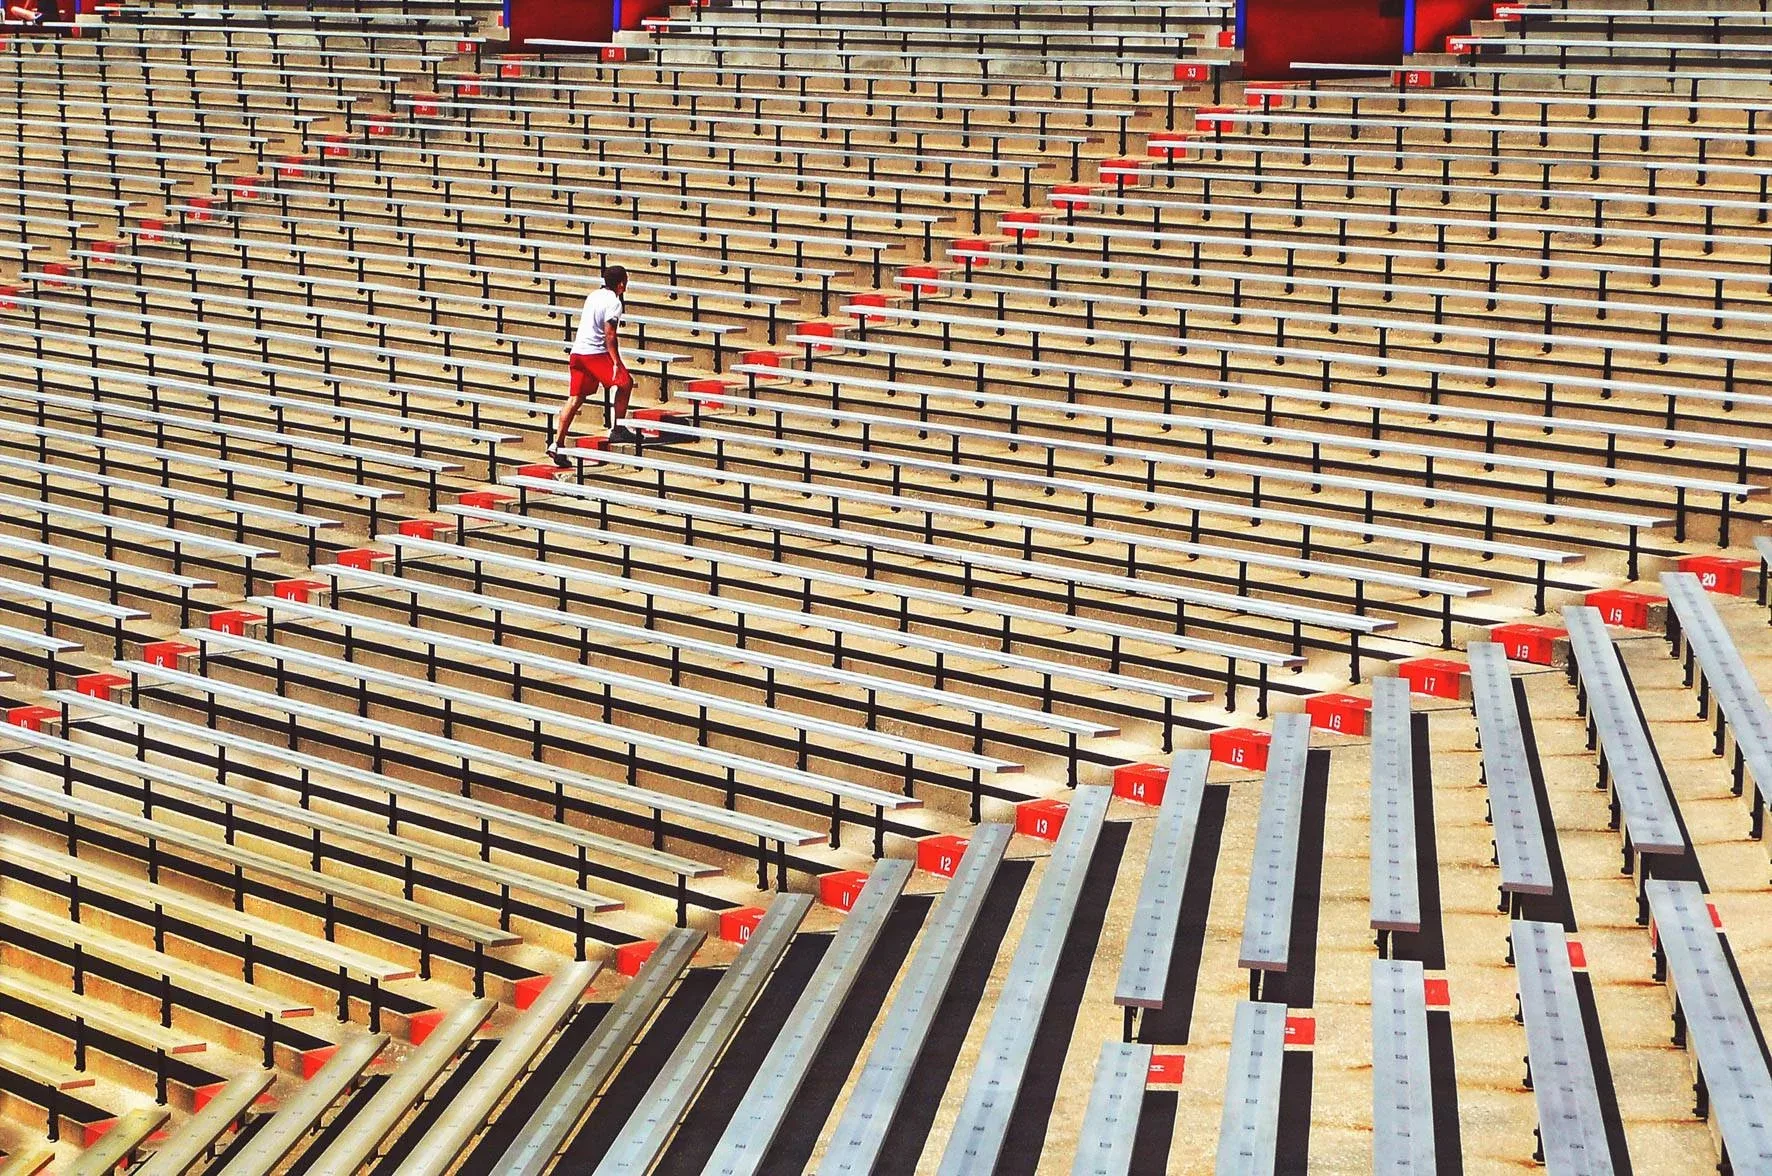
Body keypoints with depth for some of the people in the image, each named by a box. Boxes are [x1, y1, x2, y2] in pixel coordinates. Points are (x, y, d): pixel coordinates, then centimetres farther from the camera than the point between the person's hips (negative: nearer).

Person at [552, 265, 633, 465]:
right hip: (595, 352, -8)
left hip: (577, 351, 8)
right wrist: (617, 362, -17)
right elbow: (610, 334, -16)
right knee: (625, 382, 5)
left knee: (575, 399, 6)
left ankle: (558, 444, 2)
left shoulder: (594, 295, 17)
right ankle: (617, 430, 7)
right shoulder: (614, 302, -9)